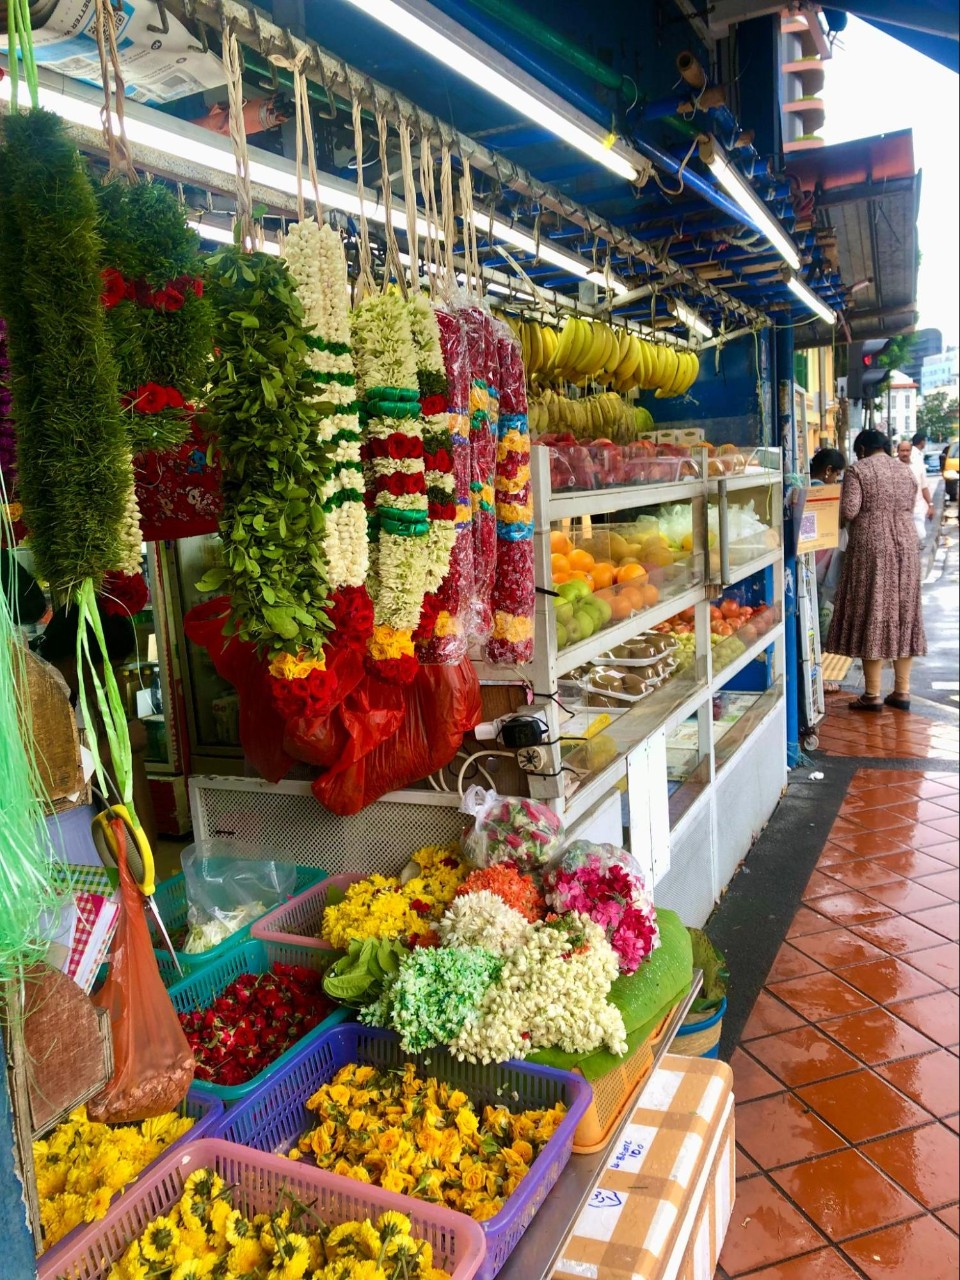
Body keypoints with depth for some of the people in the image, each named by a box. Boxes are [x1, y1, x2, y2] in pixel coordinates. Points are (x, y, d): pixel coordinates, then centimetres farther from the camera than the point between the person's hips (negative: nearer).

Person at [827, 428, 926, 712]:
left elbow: (848, 511, -13)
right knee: (903, 615, 9)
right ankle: (902, 691, 12)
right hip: (906, 547, 6)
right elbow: (909, 510, 18)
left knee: (872, 615, -2)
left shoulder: (858, 469, -4)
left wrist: (844, 519, 7)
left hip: (871, 548, -5)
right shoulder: (905, 471, 14)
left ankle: (873, 694, 1)